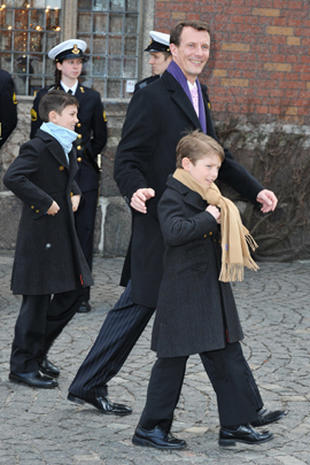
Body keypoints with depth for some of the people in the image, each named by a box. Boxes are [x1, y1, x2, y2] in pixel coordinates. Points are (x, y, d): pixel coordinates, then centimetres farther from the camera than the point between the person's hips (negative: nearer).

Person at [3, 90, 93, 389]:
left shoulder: (66, 147, 14)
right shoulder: (38, 147, -14)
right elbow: (12, 177, -27)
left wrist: (75, 194, 13)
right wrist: (45, 202, -23)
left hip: (63, 233, 9)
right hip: (41, 233, -9)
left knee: (73, 292, 11)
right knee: (37, 300, -3)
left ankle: (37, 350, 24)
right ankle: (23, 366, 7)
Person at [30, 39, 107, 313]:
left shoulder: (92, 98, 11)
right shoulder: (44, 97, 6)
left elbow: (101, 138, 16)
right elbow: (36, 137, 8)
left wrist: (82, 155, 11)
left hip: (85, 175, 1)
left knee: (84, 234, -2)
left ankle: (81, 296, 2)